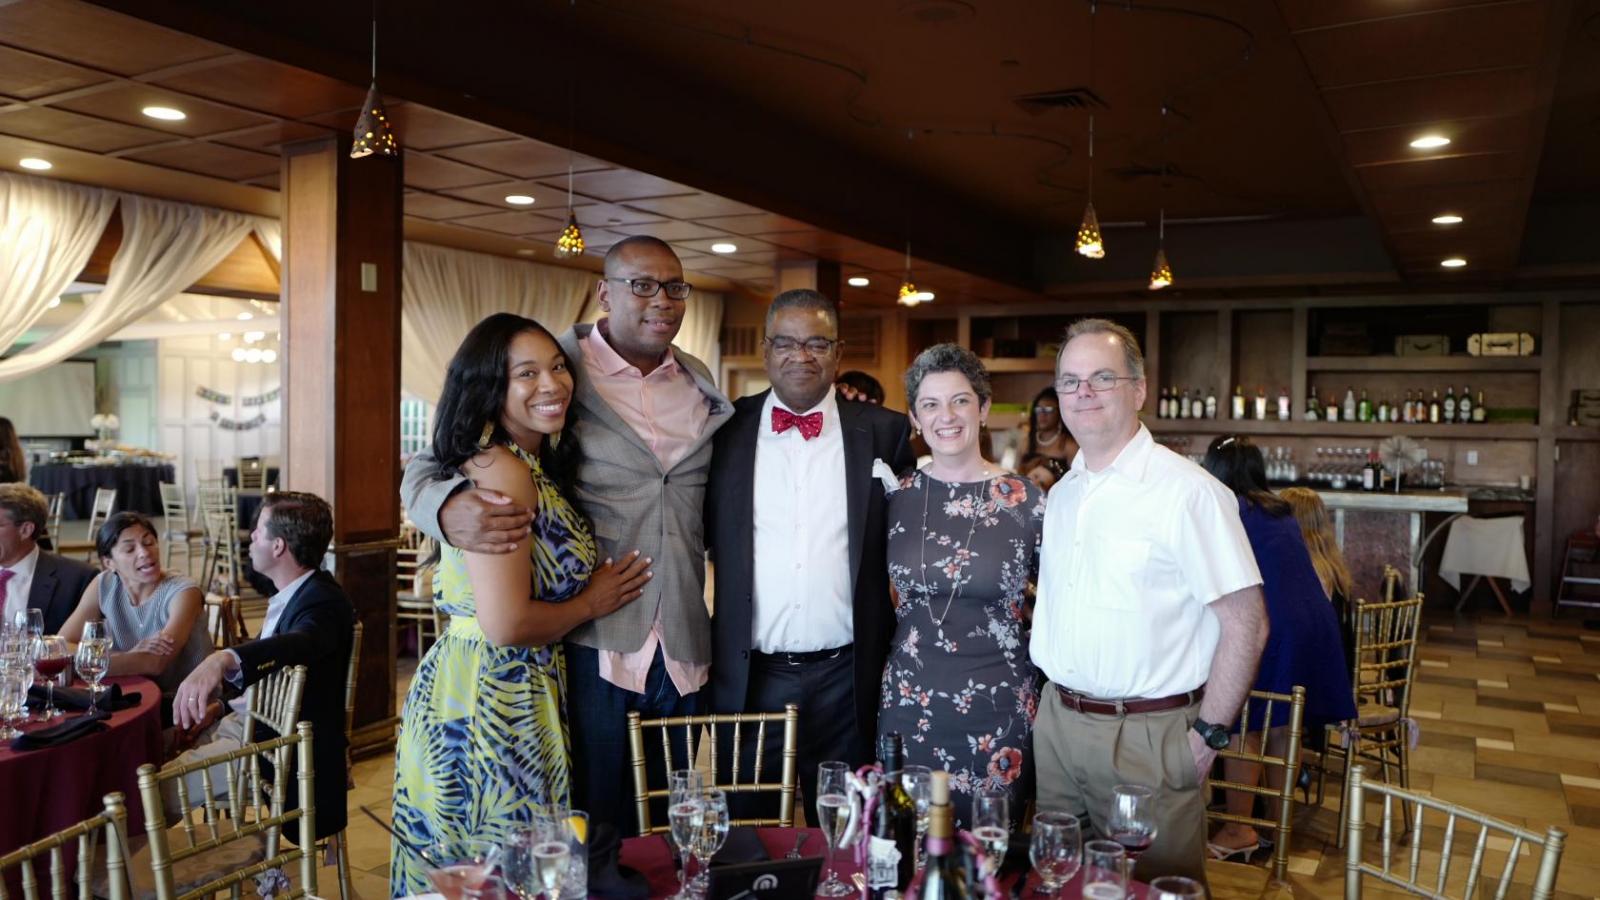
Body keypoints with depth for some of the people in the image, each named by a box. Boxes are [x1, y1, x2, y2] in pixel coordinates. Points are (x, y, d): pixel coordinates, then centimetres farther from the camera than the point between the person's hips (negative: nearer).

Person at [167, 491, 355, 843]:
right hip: (245, 720, 10)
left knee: (154, 796, -16)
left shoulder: (324, 602, -22)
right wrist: (221, 703, 7)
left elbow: (298, 644, -45)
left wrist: (222, 659, -60)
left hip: (279, 745, -10)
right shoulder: (294, 593, 9)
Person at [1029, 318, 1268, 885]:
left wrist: (1209, 733, -14)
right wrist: (1045, 699, 9)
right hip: (1056, 721, 6)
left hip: (1146, 733, -6)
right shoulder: (1060, 494, 8)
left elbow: (1246, 624, -14)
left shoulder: (1185, 491, -14)